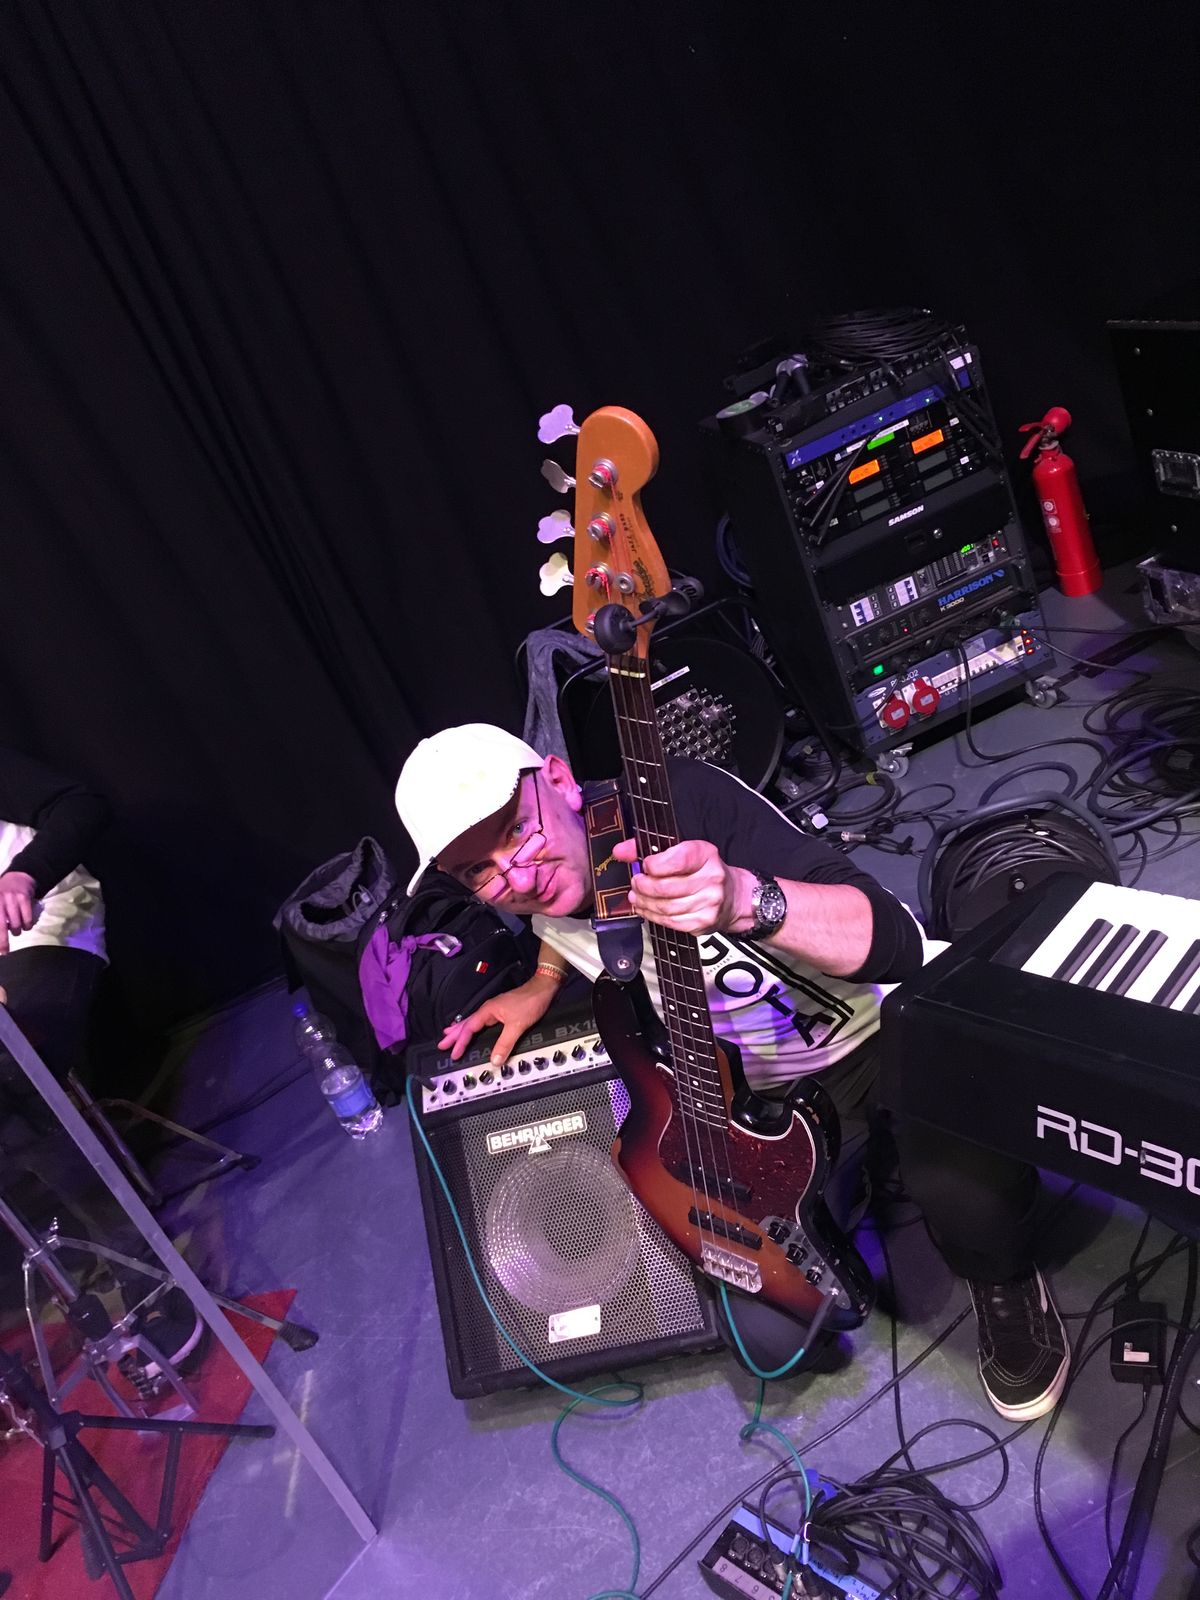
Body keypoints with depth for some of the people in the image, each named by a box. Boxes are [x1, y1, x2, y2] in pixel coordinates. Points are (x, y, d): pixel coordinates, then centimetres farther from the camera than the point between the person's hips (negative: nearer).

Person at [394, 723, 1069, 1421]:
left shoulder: (682, 801, -27)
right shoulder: (545, 900, -7)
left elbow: (893, 943, -36)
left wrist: (745, 899, -52)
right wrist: (541, 985, 6)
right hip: (774, 1092, 5)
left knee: (968, 1194, -34)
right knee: (774, 1334, -10)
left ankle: (1006, 1285, 4)